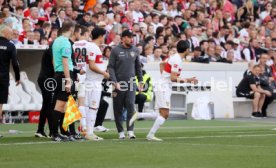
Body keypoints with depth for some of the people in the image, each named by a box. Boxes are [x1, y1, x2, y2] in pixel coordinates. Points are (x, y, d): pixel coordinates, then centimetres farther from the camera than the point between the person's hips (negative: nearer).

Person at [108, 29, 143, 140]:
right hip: (119, 83, -2)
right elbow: (111, 67, -3)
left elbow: (138, 66, 17)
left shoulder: (135, 50, 9)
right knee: (118, 109, 4)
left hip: (131, 82, 2)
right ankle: (120, 131, 11)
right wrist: (114, 82, -12)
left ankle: (130, 131, -11)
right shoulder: (116, 51, -2)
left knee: (130, 106, -11)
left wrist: (140, 80, 14)